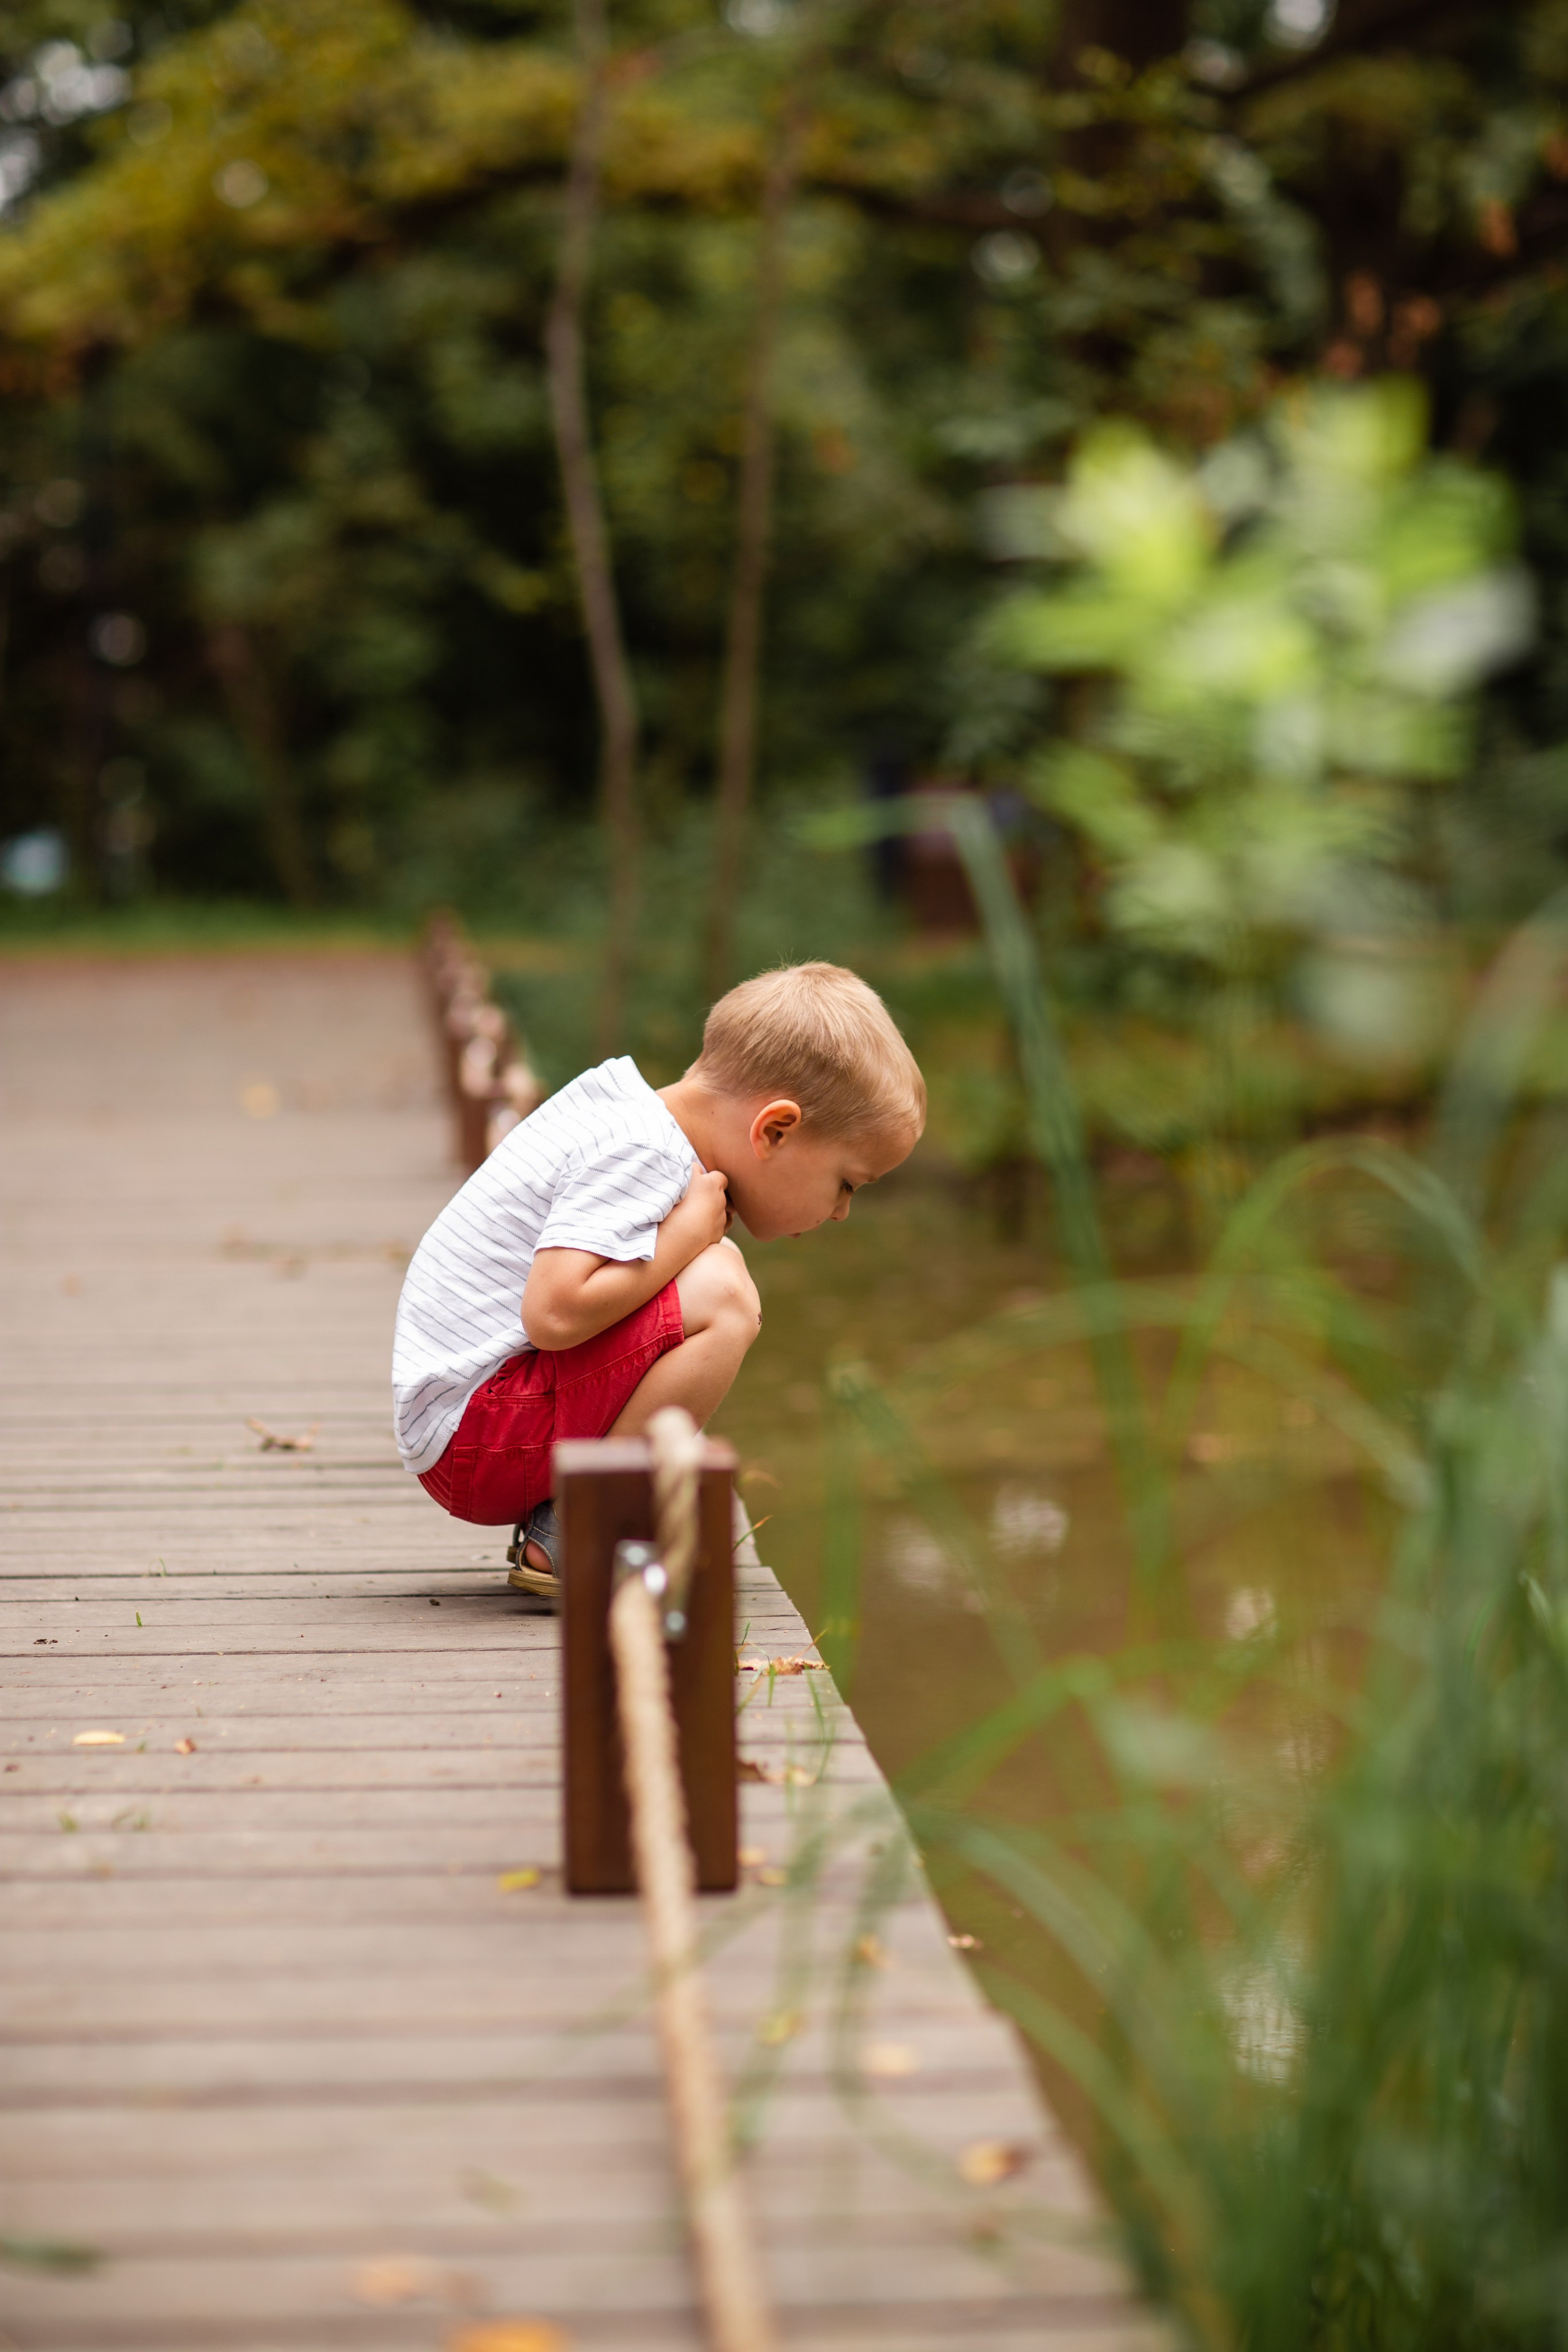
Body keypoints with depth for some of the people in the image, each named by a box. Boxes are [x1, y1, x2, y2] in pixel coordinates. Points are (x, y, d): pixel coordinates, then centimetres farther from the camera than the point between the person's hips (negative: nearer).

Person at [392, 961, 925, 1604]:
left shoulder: (623, 1102, 9)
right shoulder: (638, 1153, -20)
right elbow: (554, 1313, -30)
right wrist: (686, 1235, -18)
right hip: (471, 1437, -10)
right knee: (720, 1297, -22)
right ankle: (573, 1538, -11)